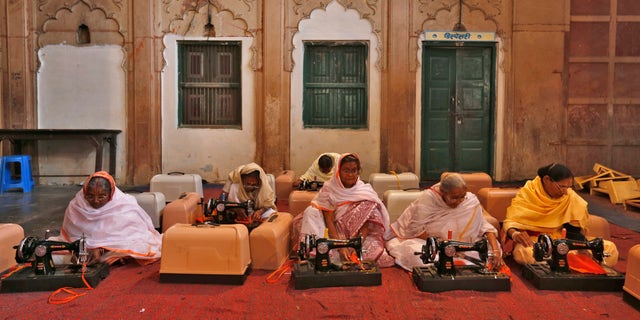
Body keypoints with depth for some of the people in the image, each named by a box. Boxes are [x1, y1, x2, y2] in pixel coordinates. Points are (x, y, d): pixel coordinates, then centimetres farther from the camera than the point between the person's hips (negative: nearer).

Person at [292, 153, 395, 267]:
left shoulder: (365, 191, -6)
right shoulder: (329, 189, -9)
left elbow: (366, 223, -12)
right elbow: (329, 220, -16)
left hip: (357, 235, 2)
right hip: (334, 234, -1)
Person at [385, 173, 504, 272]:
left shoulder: (470, 200, -13)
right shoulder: (428, 198, -23)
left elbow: (483, 225, -14)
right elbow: (416, 228, -22)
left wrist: (496, 250, -29)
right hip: (423, 240, -5)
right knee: (413, 251, -37)